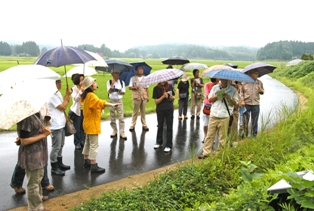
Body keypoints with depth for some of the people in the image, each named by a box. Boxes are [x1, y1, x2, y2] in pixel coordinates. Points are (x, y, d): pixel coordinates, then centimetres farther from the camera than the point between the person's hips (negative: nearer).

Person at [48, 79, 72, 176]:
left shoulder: (58, 93, 9)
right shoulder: (52, 96, -20)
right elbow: (63, 107, -18)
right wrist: (67, 95, -11)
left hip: (61, 124, 10)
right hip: (55, 125, -10)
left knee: (60, 145, 20)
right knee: (56, 147, 0)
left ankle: (59, 164, 34)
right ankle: (54, 168, 12)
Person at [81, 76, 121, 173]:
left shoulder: (86, 95, 8)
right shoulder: (91, 95, -21)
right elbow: (100, 102, -39)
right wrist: (112, 104, -50)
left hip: (88, 123, 11)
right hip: (92, 124, -11)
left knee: (88, 143, 19)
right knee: (94, 145, -7)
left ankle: (86, 161, 31)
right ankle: (93, 166, -4)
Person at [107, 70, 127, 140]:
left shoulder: (122, 82, 5)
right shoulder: (109, 82, -1)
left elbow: (123, 92, 3)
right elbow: (109, 91, -12)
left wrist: (119, 91, -16)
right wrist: (112, 83, -18)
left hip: (119, 100, 0)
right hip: (112, 100, 0)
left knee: (121, 117, -6)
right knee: (112, 117, 6)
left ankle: (122, 133, -5)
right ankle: (114, 131, 21)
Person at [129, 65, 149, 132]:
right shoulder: (133, 78, 0)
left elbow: (146, 88, 11)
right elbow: (129, 87, -1)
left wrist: (147, 96, 6)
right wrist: (134, 87, -20)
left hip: (144, 97, 3)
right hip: (136, 97, -3)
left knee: (143, 112, 7)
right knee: (135, 111, 2)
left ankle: (144, 125, 14)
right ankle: (132, 125, 10)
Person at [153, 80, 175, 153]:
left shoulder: (170, 86, 1)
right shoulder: (156, 88, -6)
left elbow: (173, 96, 14)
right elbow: (156, 101, -8)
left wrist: (172, 97, -9)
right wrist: (163, 96, -22)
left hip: (169, 109, 1)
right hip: (160, 110, -1)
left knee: (169, 127, 3)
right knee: (160, 126, 14)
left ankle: (169, 145, 11)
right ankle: (159, 142, 33)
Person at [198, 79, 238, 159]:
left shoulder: (233, 90, 4)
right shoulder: (215, 87, 11)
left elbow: (235, 103, 2)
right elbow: (210, 99, 10)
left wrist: (229, 98, -15)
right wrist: (217, 96, -8)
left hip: (224, 117, -2)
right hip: (213, 116, 2)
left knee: (223, 137, 3)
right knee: (210, 135, 4)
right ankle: (206, 152, 11)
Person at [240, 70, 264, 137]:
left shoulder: (259, 83, 5)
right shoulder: (245, 82, -3)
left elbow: (262, 92, 16)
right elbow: (241, 92, 3)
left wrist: (261, 91, -8)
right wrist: (242, 100, -8)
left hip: (256, 104, 2)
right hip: (246, 104, -2)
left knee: (255, 121, 8)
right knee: (245, 120, 5)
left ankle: (254, 135, 21)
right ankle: (245, 135, 19)